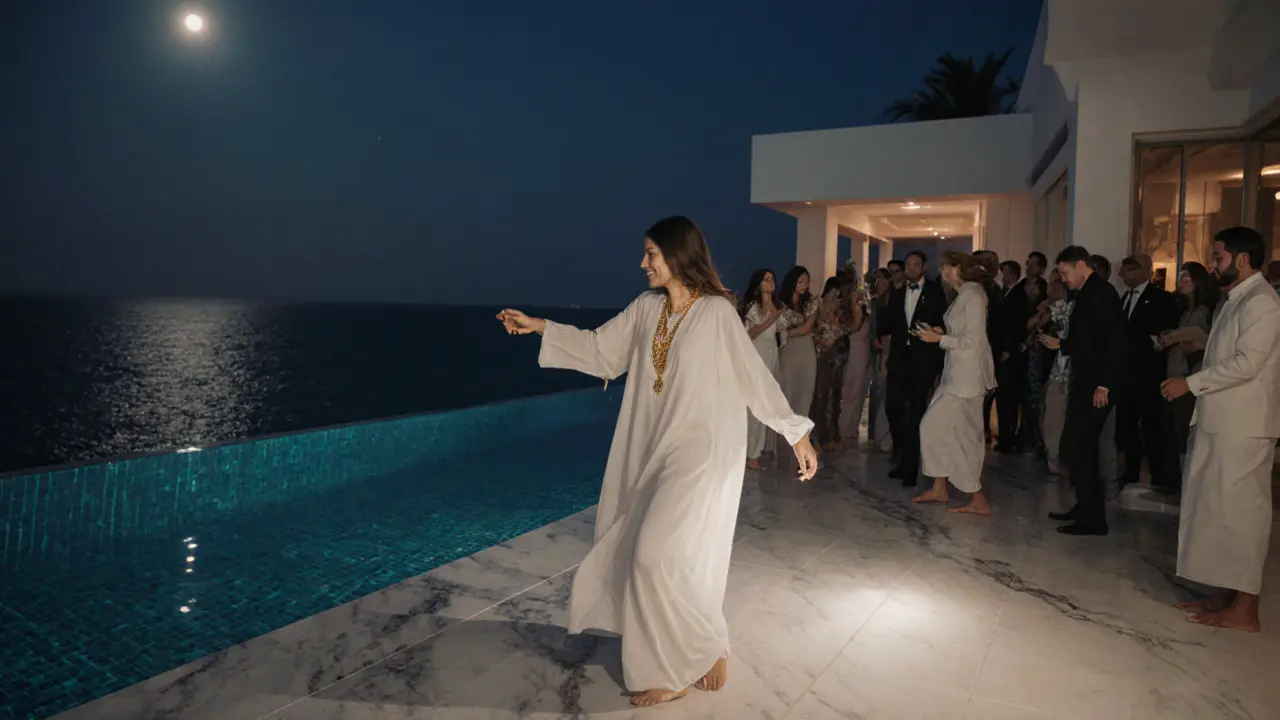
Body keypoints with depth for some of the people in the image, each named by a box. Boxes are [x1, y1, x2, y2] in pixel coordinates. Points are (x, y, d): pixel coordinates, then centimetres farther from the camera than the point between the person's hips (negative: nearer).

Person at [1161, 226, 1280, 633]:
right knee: (1221, 507, 12)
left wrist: (1191, 383, -16)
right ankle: (1231, 595, 21)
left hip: (1243, 426, -9)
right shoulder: (1237, 301, 17)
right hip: (1222, 422, 9)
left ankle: (1244, 609, 4)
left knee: (1238, 509, -5)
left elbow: (1246, 363, -21)